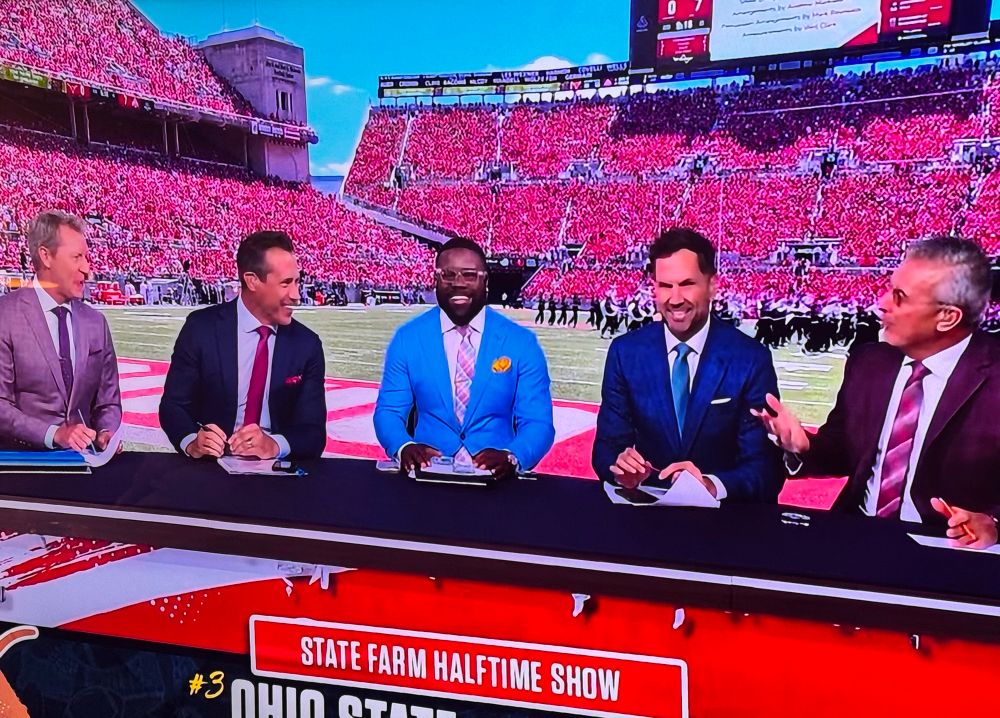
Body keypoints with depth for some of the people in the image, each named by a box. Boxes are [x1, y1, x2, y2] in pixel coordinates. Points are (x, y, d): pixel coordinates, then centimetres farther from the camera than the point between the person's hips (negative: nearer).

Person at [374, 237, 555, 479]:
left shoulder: (522, 343, 1)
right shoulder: (407, 338, 4)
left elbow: (537, 422, -2)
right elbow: (388, 412, 4)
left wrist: (512, 457, -23)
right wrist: (404, 447, -18)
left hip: (496, 476, 0)